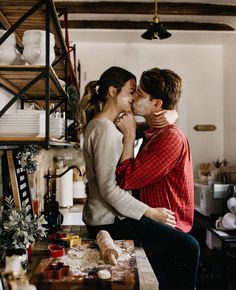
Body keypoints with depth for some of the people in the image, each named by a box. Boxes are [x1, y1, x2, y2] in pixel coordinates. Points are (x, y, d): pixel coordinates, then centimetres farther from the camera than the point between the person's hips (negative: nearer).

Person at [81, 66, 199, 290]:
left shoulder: (102, 124, 13)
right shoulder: (105, 129, -20)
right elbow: (108, 189, -24)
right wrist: (151, 212, -18)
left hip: (107, 215, 11)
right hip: (109, 221, -11)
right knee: (188, 246, -11)